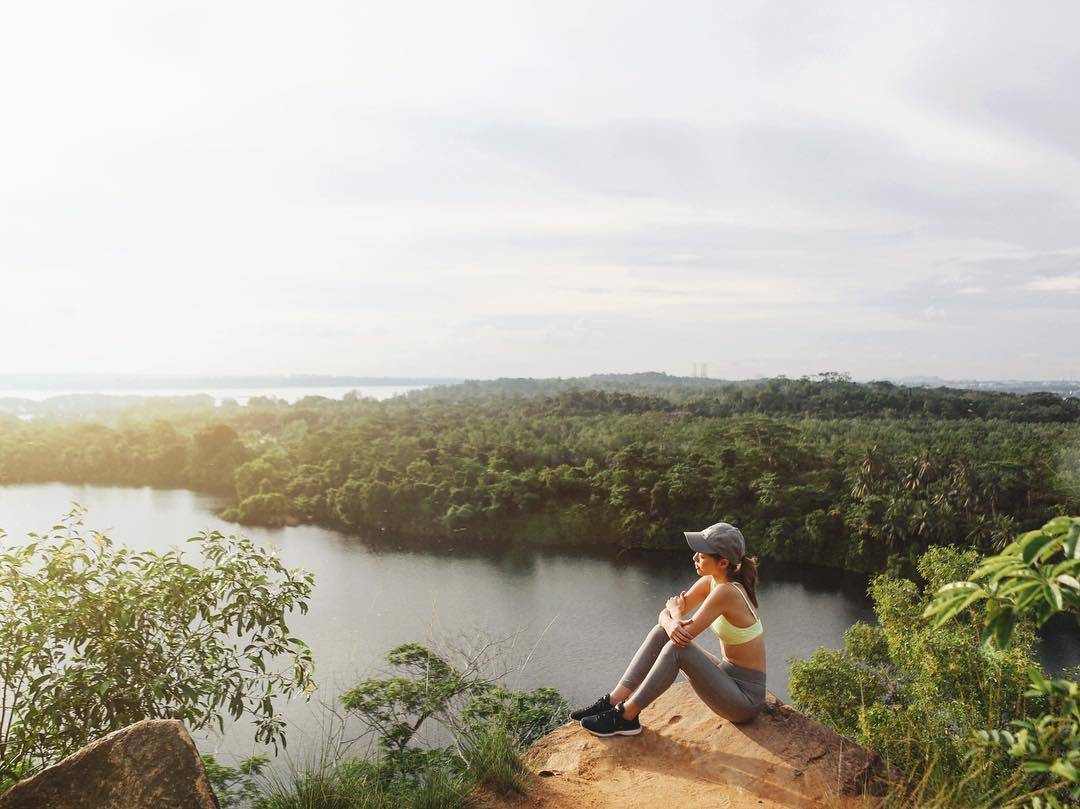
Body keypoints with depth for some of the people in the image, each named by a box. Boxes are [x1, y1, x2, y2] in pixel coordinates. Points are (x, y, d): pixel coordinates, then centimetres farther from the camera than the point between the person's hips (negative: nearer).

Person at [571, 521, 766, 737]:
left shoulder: (726, 592, -26)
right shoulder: (710, 582, 0)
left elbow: (687, 633, -26)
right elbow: (665, 614, 1)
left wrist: (676, 613, -4)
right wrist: (670, 624, -24)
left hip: (746, 697, -8)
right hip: (728, 675, 9)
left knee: (677, 649, -27)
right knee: (661, 632, -4)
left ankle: (626, 716, -12)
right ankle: (614, 701, -3)